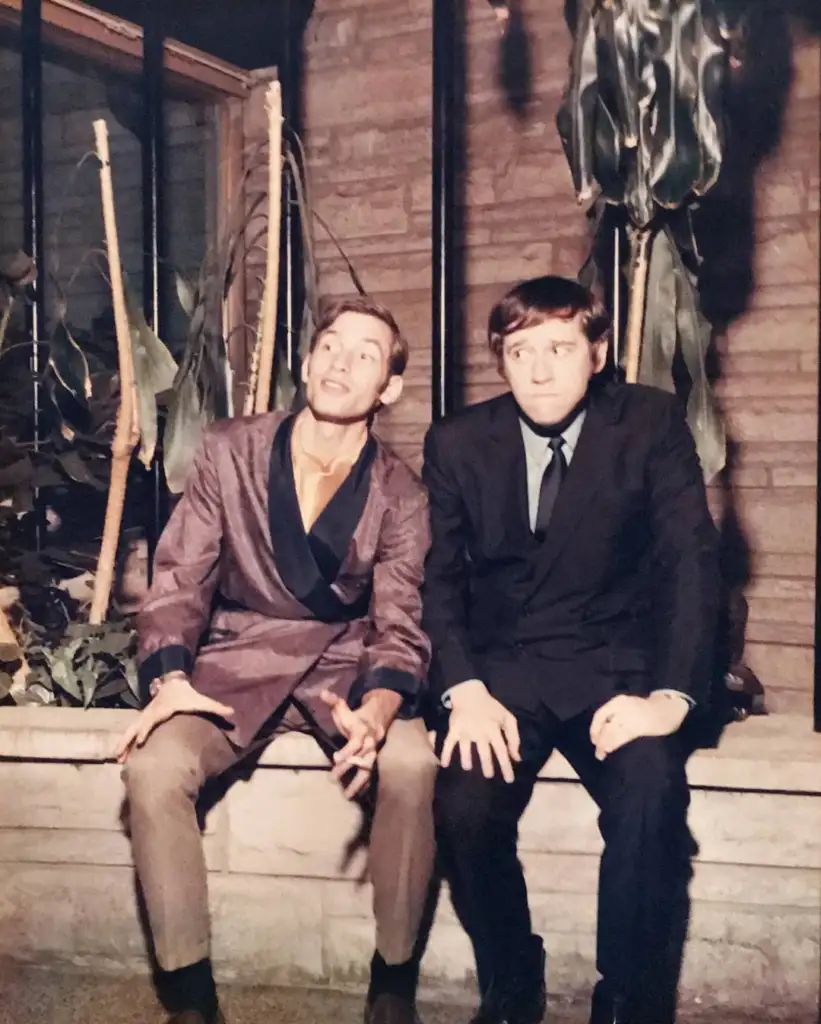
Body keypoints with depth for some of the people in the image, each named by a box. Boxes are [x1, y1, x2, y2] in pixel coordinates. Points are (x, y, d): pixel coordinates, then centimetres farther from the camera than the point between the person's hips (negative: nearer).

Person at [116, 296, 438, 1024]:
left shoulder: (401, 496, -3)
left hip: (345, 665, 0)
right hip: (238, 663, 1)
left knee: (411, 763, -31)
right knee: (152, 766, -28)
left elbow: (400, 626, -9)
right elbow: (179, 577, -1)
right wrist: (170, 678, -19)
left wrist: (376, 709, -31)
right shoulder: (230, 452, -2)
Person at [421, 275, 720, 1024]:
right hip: (502, 668, 1)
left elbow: (693, 561, -9)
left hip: (616, 666, -1)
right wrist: (465, 690, -17)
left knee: (651, 798, -30)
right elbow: (437, 578, 0)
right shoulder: (457, 441, 2)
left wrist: (671, 695, -23)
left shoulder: (651, 424, -3)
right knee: (464, 806, -26)